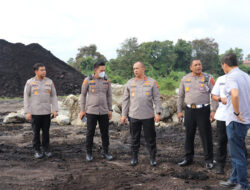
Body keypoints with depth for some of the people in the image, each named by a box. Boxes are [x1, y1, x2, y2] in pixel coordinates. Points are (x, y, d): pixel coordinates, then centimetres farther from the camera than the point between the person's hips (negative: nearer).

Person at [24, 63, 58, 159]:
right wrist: (27, 112, -10)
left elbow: (54, 96, 4)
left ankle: (46, 149, 20)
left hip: (46, 112, 2)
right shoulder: (30, 82, -6)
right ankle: (37, 150, 17)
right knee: (36, 132, 4)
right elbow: (26, 97, -4)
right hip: (35, 112, -2)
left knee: (46, 131, 7)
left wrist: (55, 110, -4)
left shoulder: (49, 81, 1)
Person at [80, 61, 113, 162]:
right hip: (91, 111, -3)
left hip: (104, 112, 3)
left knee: (105, 133, 7)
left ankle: (105, 152, 22)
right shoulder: (87, 80, -9)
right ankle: (88, 153, 18)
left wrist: (110, 110, 4)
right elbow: (83, 95, 0)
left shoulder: (107, 80, 0)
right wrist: (82, 110, -2)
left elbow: (109, 96, 7)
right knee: (90, 133, 3)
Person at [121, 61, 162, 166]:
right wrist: (124, 114, 5)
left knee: (150, 138, 5)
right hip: (134, 115, 2)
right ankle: (134, 157, 21)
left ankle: (152, 158, 17)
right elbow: (125, 100, 8)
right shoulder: (129, 83, 6)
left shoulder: (152, 82, 1)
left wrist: (158, 113, -7)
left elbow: (157, 98, 1)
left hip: (148, 116, -1)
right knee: (134, 138, 9)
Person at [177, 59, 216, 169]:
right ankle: (188, 158, 22)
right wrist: (179, 111, 8)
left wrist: (214, 111, -13)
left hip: (203, 110, -3)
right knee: (189, 135, 9)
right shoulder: (185, 79, 6)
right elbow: (181, 96, 12)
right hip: (189, 110, 3)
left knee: (206, 135, 1)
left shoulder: (208, 78, -3)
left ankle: (209, 160, 11)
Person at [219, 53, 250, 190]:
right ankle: (234, 179, 31)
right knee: (236, 151, 20)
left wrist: (237, 113, -24)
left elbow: (235, 94, -36)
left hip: (235, 121, -9)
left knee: (237, 153, 1)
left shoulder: (231, 77, -16)